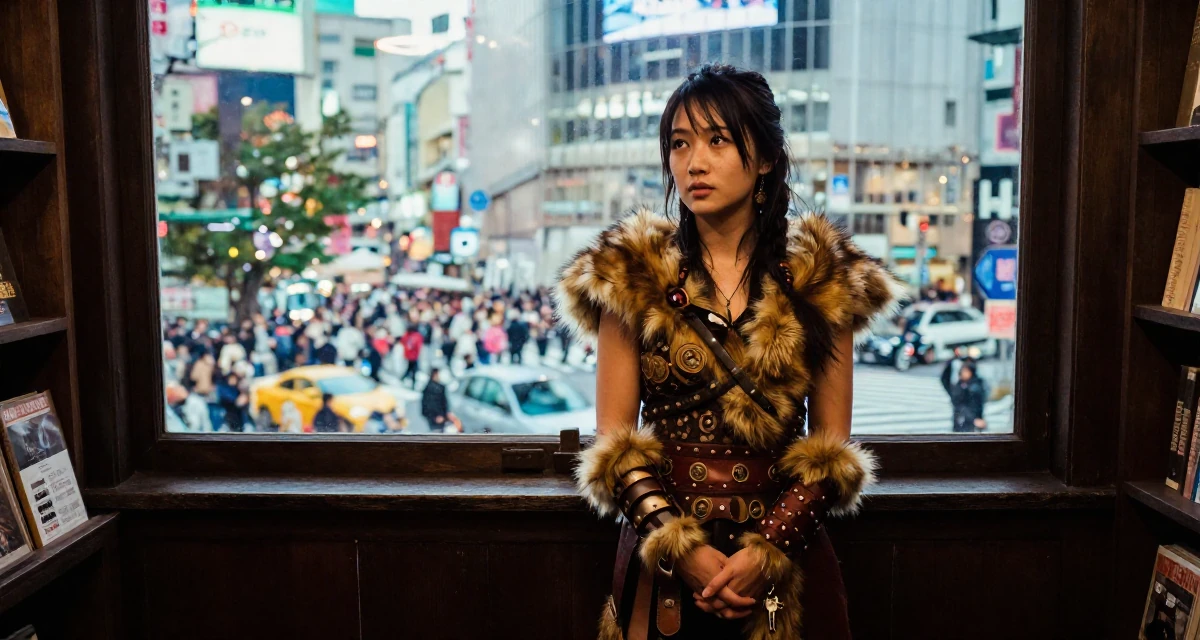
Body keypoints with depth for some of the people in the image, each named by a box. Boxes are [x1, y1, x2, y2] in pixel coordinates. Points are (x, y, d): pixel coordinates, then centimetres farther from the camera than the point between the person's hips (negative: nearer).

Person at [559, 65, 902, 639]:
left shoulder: (823, 280, -1)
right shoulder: (632, 278, -3)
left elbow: (832, 446, 0)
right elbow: (614, 441, -4)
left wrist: (768, 549, -13)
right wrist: (683, 549, -14)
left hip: (787, 558, 1)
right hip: (662, 564, 0)